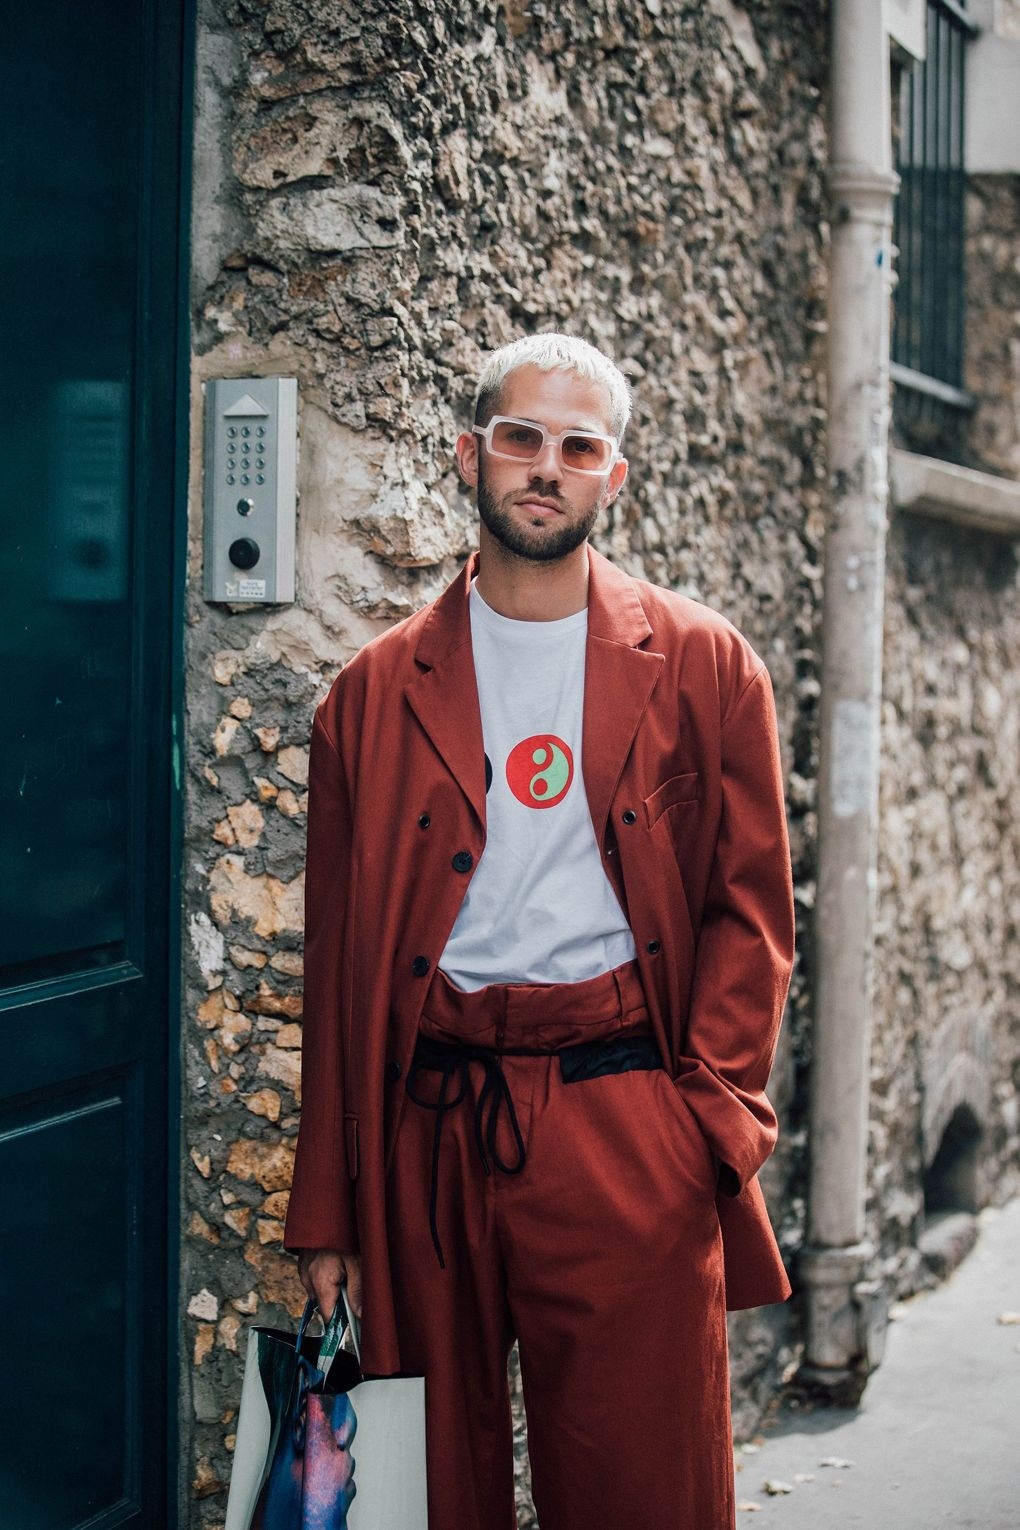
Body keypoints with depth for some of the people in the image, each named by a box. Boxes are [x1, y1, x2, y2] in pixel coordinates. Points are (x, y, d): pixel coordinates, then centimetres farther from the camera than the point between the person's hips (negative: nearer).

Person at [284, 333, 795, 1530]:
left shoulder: (699, 665, 7)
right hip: (426, 1130, 1)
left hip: (629, 1128, -1)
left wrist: (715, 1113, -7)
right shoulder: (375, 691, 8)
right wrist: (325, 1212, 6)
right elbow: (336, 955, 8)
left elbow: (749, 905, 7)